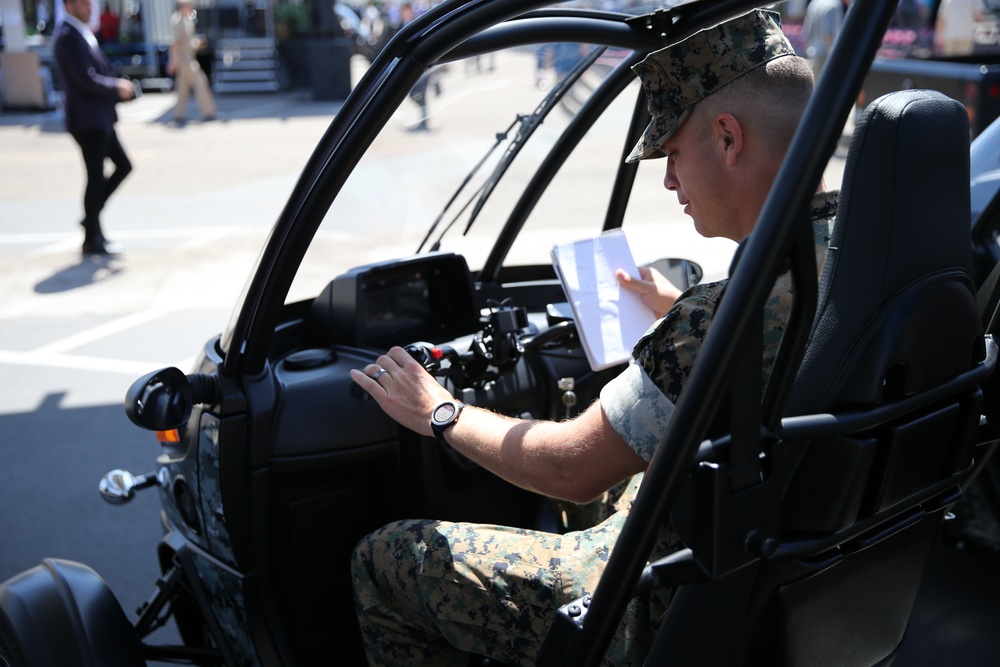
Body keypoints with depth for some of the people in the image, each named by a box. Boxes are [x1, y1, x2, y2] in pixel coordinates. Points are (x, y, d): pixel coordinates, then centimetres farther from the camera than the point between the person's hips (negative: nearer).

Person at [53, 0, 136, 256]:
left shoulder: (82, 34, 14)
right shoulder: (69, 37, -16)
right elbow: (87, 80, -22)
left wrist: (119, 86, 3)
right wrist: (118, 88, -9)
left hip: (100, 119, 9)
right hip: (88, 120, -9)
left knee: (123, 166, 13)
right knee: (96, 177, -1)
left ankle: (92, 216, 21)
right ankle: (92, 239, 10)